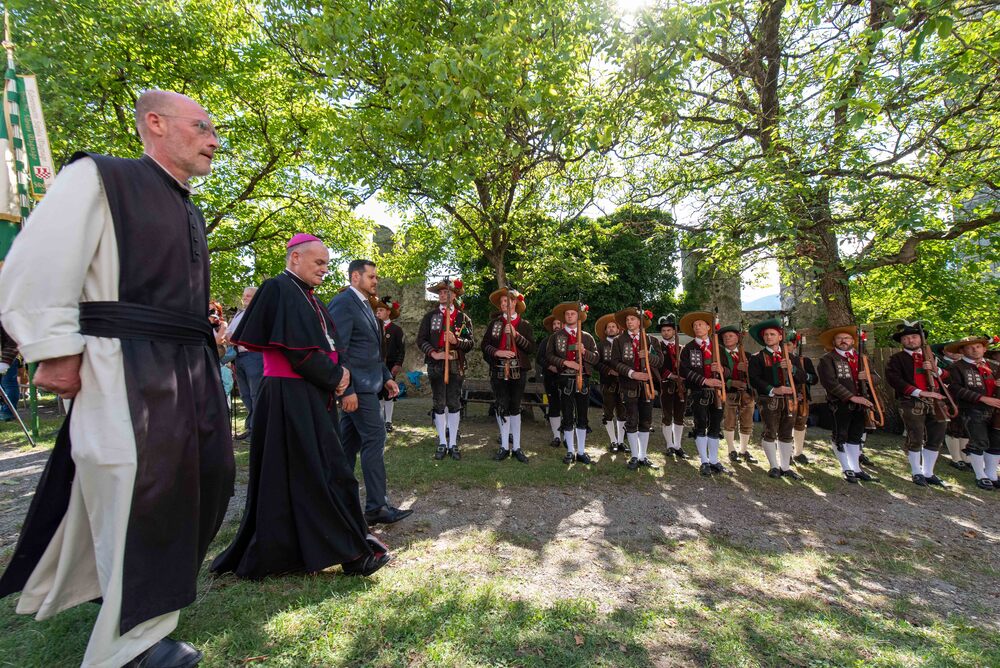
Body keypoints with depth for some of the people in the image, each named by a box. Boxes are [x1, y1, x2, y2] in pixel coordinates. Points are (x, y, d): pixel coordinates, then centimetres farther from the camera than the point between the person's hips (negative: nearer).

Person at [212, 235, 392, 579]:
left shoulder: (308, 296, 17)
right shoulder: (279, 289, -12)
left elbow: (330, 347, 14)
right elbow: (298, 350, -20)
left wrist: (344, 385, 0)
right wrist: (336, 378, -8)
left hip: (314, 399, 9)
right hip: (292, 399, -9)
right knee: (323, 472, -3)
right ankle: (351, 551, 9)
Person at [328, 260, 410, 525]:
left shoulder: (363, 304, 18)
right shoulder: (343, 303, -12)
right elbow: (338, 350, -18)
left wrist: (386, 376, 13)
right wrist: (347, 389, -21)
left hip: (364, 383, 10)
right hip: (357, 385, -10)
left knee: (349, 441, 15)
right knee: (374, 439, -7)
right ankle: (377, 507, 2)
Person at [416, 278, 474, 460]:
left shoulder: (463, 317, 6)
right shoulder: (430, 316, 7)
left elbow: (470, 343, 1)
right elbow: (421, 339, 2)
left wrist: (456, 341, -18)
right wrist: (434, 353, -13)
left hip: (456, 366, 0)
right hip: (436, 365, 0)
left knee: (454, 404, 4)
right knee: (439, 405, 5)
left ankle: (453, 443, 14)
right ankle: (442, 443, 15)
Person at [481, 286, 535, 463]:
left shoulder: (524, 325, 5)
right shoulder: (494, 322, 8)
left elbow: (531, 348, -3)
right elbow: (484, 344, 4)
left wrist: (515, 335, -14)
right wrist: (497, 352, -13)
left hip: (518, 371, -1)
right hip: (499, 371, 1)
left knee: (515, 408, 6)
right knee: (502, 407, 2)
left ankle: (516, 447, 13)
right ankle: (505, 447, 12)